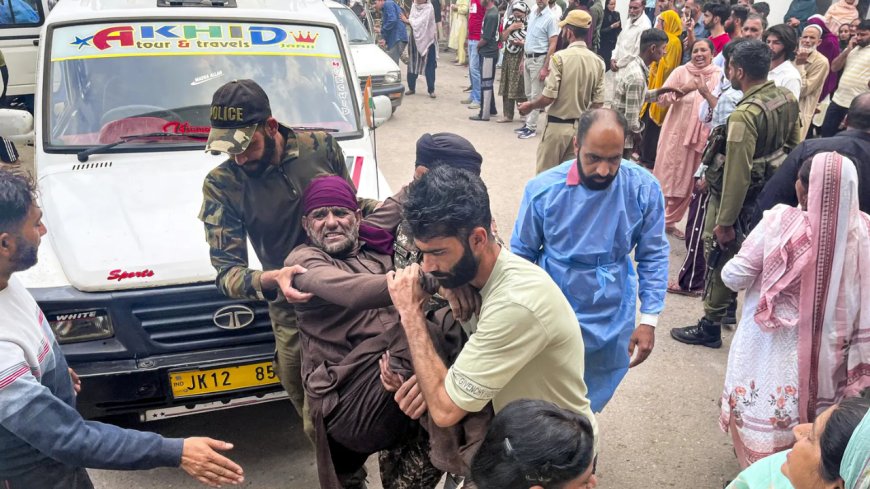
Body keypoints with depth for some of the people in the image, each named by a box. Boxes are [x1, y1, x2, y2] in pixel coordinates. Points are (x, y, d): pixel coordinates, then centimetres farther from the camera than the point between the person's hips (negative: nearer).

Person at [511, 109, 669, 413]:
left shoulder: (644, 189, -14)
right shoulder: (543, 189, -16)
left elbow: (654, 256, -4)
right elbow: (522, 255, -3)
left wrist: (649, 320, -8)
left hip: (613, 321, 1)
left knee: (592, 401, 21)